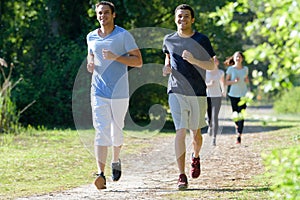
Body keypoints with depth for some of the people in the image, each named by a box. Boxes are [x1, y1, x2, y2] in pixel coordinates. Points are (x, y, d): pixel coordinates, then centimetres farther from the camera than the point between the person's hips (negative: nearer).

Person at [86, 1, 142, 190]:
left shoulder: (124, 35, -4)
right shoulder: (91, 37, 10)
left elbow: (138, 61, -6)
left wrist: (116, 57, -19)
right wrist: (90, 65, 3)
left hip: (119, 93, -2)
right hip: (99, 92, 2)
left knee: (116, 132, 6)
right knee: (101, 132, -9)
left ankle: (116, 161, 37)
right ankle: (101, 174, -16)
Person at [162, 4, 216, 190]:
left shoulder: (202, 40, -1)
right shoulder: (169, 40, 6)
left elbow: (211, 66, -3)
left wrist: (193, 60, -20)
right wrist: (167, 67, 4)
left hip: (198, 93, 0)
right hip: (176, 92, 0)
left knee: (196, 133, 11)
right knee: (180, 131, -13)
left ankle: (196, 157, 45)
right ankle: (182, 176, -13)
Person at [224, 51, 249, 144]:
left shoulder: (245, 69, 4)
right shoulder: (231, 69, -3)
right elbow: (226, 82, 0)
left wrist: (247, 80, -4)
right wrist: (234, 81, -18)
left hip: (243, 94, 0)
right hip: (233, 94, 0)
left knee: (241, 115, -11)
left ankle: (239, 135, -13)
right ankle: (237, 125, 41)